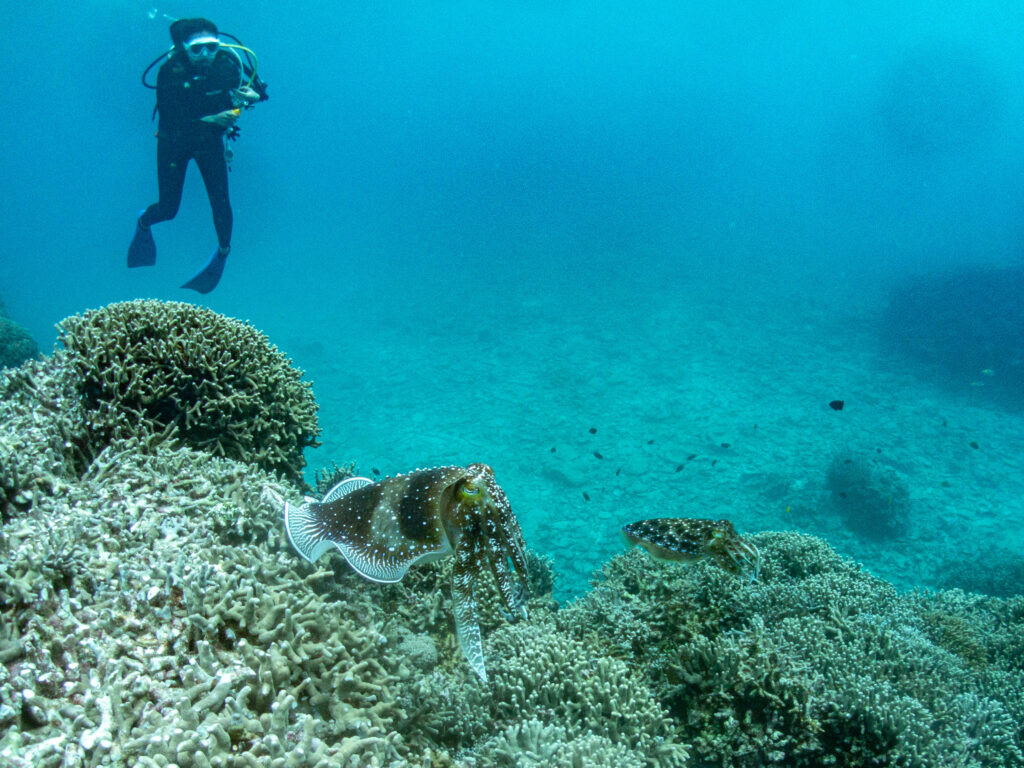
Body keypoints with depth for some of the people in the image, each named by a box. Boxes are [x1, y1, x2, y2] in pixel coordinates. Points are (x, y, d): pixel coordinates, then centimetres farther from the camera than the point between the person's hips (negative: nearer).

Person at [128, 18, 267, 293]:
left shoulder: (227, 64, -17)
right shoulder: (170, 71, -24)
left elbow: (259, 88, -3)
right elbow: (169, 116, -26)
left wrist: (252, 95, -27)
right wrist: (207, 118, -35)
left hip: (210, 139, 2)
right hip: (174, 141, -2)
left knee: (220, 201, -8)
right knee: (168, 208, 1)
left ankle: (223, 252, 20)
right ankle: (143, 224, 38)